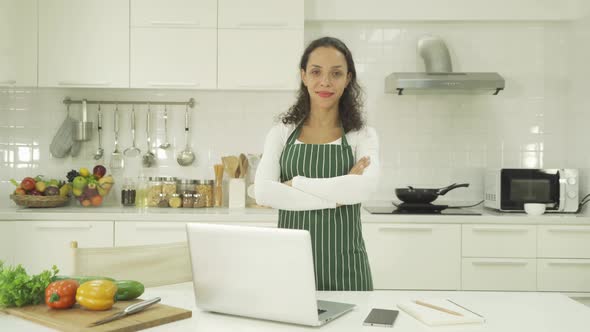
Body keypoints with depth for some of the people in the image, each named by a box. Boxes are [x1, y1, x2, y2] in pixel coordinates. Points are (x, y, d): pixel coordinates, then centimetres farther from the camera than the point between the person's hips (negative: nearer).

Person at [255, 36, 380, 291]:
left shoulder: (363, 136, 1)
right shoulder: (281, 133, 4)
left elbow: (363, 188, -18)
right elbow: (263, 192, -11)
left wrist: (295, 183, -14)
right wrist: (336, 196, -16)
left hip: (343, 264, -1)